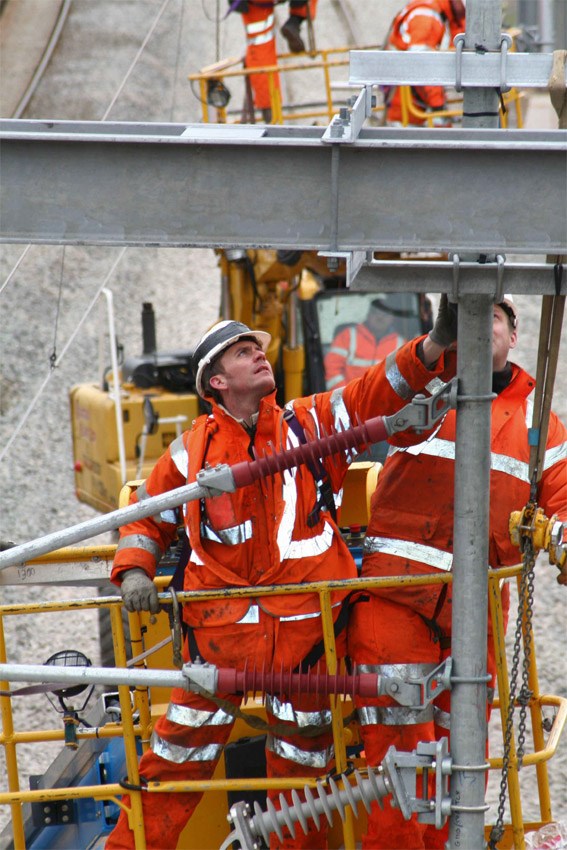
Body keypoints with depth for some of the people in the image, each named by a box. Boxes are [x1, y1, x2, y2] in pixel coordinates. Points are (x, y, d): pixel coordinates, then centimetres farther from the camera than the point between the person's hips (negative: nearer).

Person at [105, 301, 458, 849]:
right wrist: (134, 571, 0)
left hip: (306, 627, 1)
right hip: (220, 624, -1)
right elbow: (147, 516, 17)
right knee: (181, 749, 2)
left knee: (302, 754, 10)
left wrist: (434, 346, -20)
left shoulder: (310, 425, 6)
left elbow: (380, 392, -4)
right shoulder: (192, 449, 5)